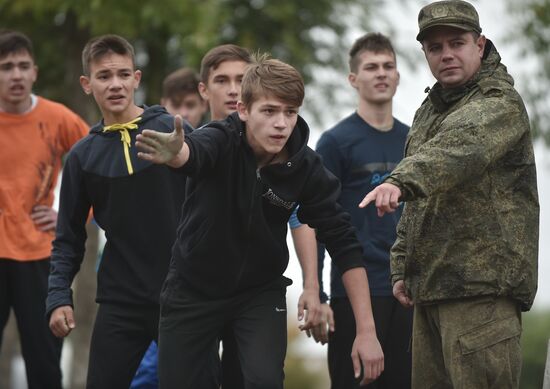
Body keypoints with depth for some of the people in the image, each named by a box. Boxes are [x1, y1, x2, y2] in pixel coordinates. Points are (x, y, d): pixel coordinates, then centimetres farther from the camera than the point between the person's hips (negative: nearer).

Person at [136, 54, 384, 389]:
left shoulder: (307, 167, -16)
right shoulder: (222, 141, -22)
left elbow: (344, 245, -14)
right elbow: (193, 152, -46)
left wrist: (367, 331, -19)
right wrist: (175, 152, -73)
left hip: (261, 292, 0)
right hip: (193, 287, 0)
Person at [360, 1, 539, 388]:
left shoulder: (501, 104, -7)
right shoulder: (429, 110, 22)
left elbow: (459, 146, -30)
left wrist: (403, 181, -46)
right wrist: (403, 267, 18)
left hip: (483, 287, -9)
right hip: (431, 290, 9)